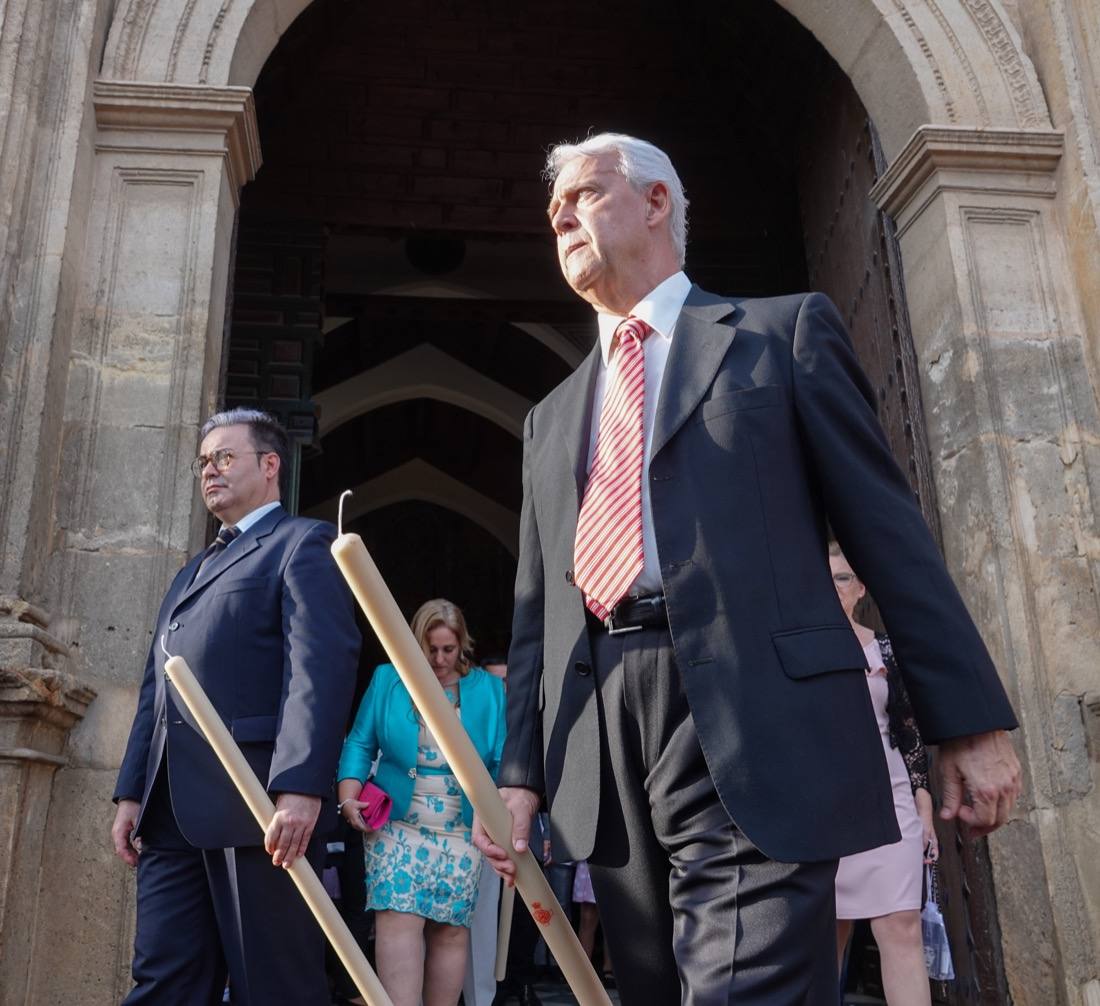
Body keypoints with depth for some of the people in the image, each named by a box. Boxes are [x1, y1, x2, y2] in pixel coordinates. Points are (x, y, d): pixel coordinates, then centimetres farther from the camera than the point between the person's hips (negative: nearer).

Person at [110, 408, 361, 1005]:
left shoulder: (303, 543, 1)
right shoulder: (190, 574, 28)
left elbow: (322, 665, -13)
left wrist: (300, 788, -23)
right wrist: (131, 791, 15)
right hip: (172, 813, 8)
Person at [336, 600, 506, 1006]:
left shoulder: (488, 689, 3)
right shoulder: (387, 680, 4)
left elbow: (503, 761, 1)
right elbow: (360, 744, 4)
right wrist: (348, 797, -12)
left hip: (462, 830, 1)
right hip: (396, 823, -1)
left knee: (451, 928, 4)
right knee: (397, 919, -13)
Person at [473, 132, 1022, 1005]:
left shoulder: (785, 331, 9)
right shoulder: (552, 417, 22)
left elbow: (889, 530, 3)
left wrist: (971, 722, -2)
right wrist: (521, 771, 10)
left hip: (755, 725, -5)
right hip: (600, 750, 5)